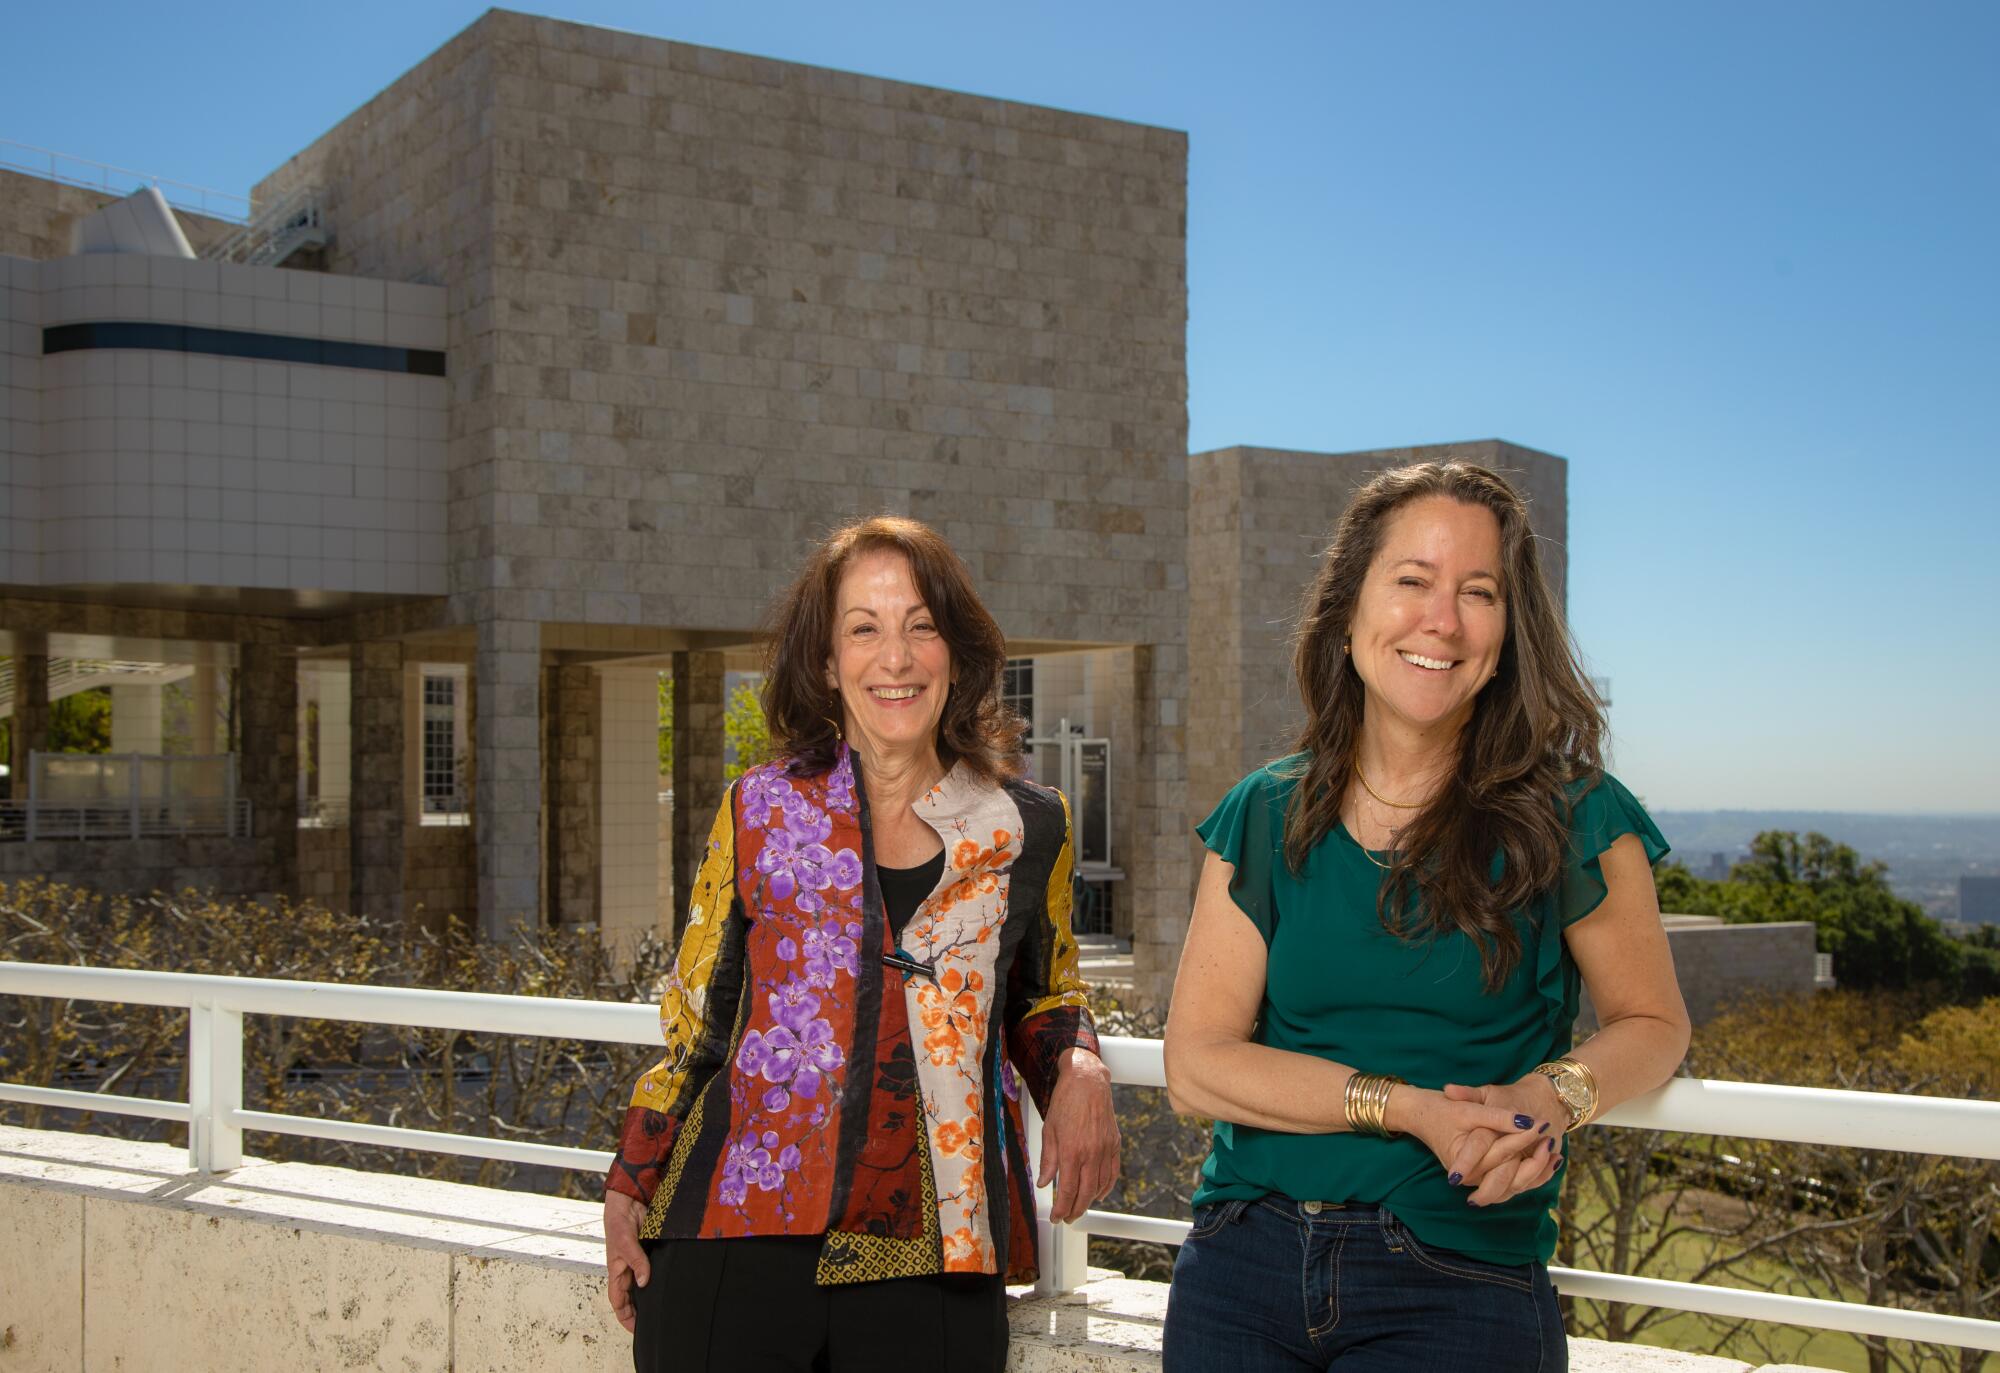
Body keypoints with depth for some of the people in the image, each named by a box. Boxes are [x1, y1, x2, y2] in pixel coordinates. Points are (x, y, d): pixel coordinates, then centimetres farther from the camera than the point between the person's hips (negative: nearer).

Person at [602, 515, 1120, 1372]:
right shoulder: (761, 813, 5)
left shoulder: (1028, 830, 6)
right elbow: (693, 1019, 10)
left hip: (927, 1266, 1)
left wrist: (1079, 1070, 0)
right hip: (735, 1244, 0)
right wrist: (627, 1192, 5)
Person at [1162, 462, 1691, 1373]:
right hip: (1243, 1263, 2)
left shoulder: (1571, 818, -3)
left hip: (1455, 1287, -2)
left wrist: (1552, 1094, -14)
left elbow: (1653, 1023, 8)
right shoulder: (1262, 820, 2)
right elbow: (1195, 1063, -3)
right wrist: (1411, 1108, -16)